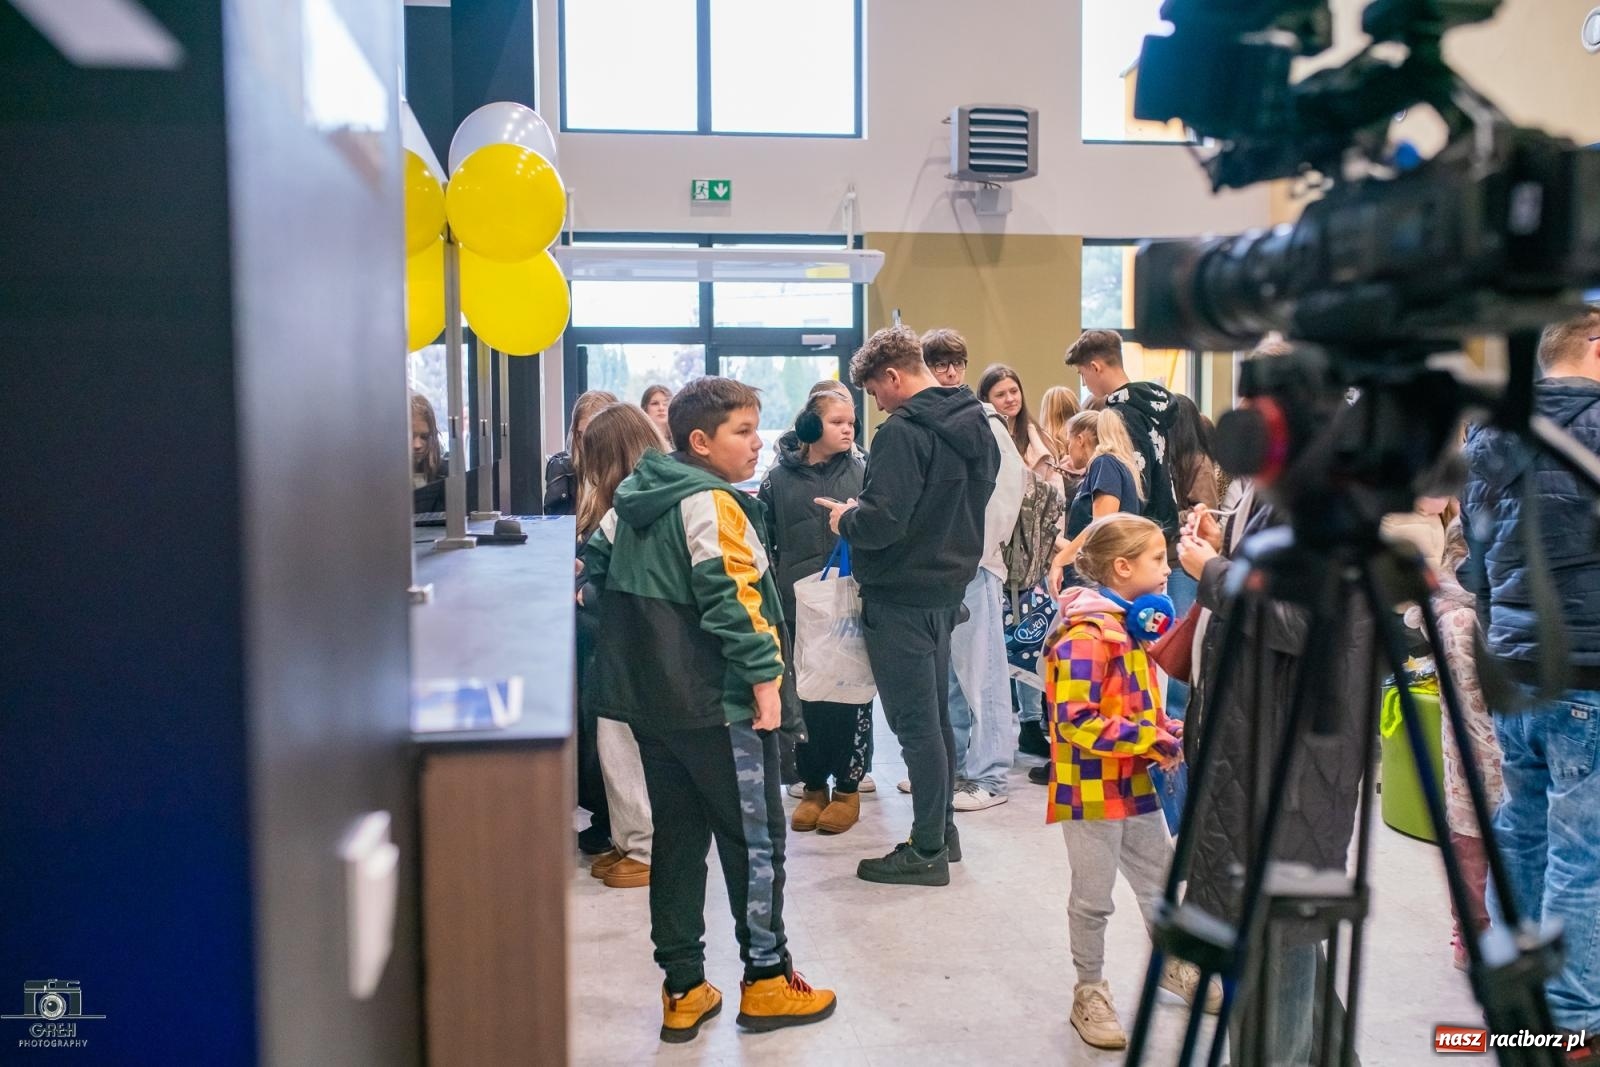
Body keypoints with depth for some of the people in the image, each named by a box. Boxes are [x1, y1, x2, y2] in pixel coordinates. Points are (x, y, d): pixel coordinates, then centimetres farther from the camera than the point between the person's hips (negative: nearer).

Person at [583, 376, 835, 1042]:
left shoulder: (632, 499, 10)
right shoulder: (712, 504, -17)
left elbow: (597, 569, 15)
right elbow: (734, 599, -23)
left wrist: (630, 650, 17)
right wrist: (764, 678, -18)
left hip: (647, 696, 9)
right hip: (717, 705, -9)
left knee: (678, 838, 15)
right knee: (755, 839, 6)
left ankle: (683, 989, 23)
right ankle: (766, 980, 17)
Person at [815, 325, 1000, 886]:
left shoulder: (904, 430, -20)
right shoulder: (975, 424, 9)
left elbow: (882, 522, -27)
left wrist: (845, 519, -5)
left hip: (902, 597, -9)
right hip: (948, 587, 9)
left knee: (915, 725, -1)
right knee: (936, 717, 18)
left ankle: (927, 851, 9)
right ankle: (943, 830, 29)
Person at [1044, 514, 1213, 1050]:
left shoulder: (1130, 625, 9)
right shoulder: (1085, 635, -23)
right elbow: (1075, 723, -28)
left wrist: (1164, 736, 2)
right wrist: (1152, 738, -24)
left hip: (1135, 783, 9)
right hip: (1092, 790, -9)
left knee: (1161, 879, 22)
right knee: (1093, 898, 6)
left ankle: (1173, 965, 43)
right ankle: (1090, 992, 23)